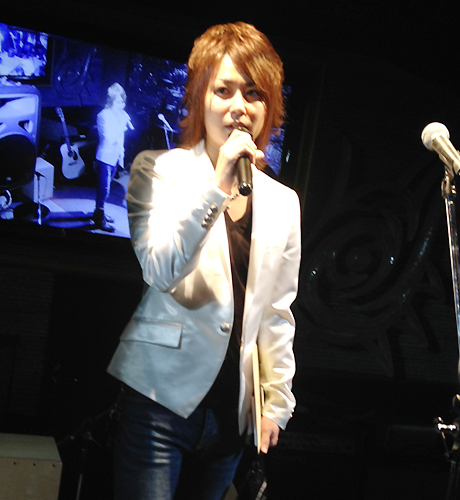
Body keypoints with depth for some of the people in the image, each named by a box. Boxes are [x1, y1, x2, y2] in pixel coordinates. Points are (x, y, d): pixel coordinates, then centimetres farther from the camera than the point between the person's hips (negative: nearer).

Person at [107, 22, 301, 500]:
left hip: (232, 409, 4)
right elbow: (159, 271, -15)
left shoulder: (283, 202, 11)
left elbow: (277, 313, 15)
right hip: (162, 394, -4)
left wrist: (277, 401, 13)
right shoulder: (158, 169, -1)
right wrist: (218, 185, -22)